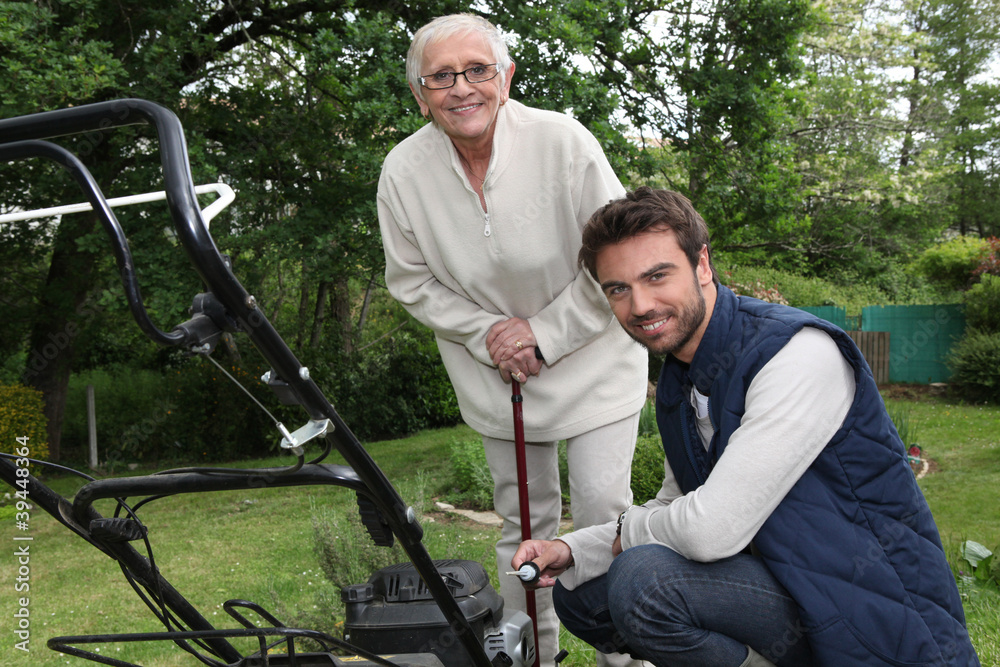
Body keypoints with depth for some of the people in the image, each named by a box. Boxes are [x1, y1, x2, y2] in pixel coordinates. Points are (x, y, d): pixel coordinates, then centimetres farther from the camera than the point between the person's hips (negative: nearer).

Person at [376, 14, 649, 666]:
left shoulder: (564, 141, -20)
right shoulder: (404, 171, -12)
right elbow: (412, 281, -1)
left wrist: (545, 333, -17)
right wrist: (487, 335, -12)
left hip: (590, 361, -2)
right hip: (496, 377, 3)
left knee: (603, 511, -4)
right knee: (524, 521, 14)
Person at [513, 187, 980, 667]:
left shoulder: (798, 353, -23)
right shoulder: (676, 385, 6)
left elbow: (713, 530, -28)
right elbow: (674, 511, 14)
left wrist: (628, 530, -7)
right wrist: (571, 552, 0)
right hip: (789, 593, 9)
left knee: (642, 579, -28)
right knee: (580, 594, 5)